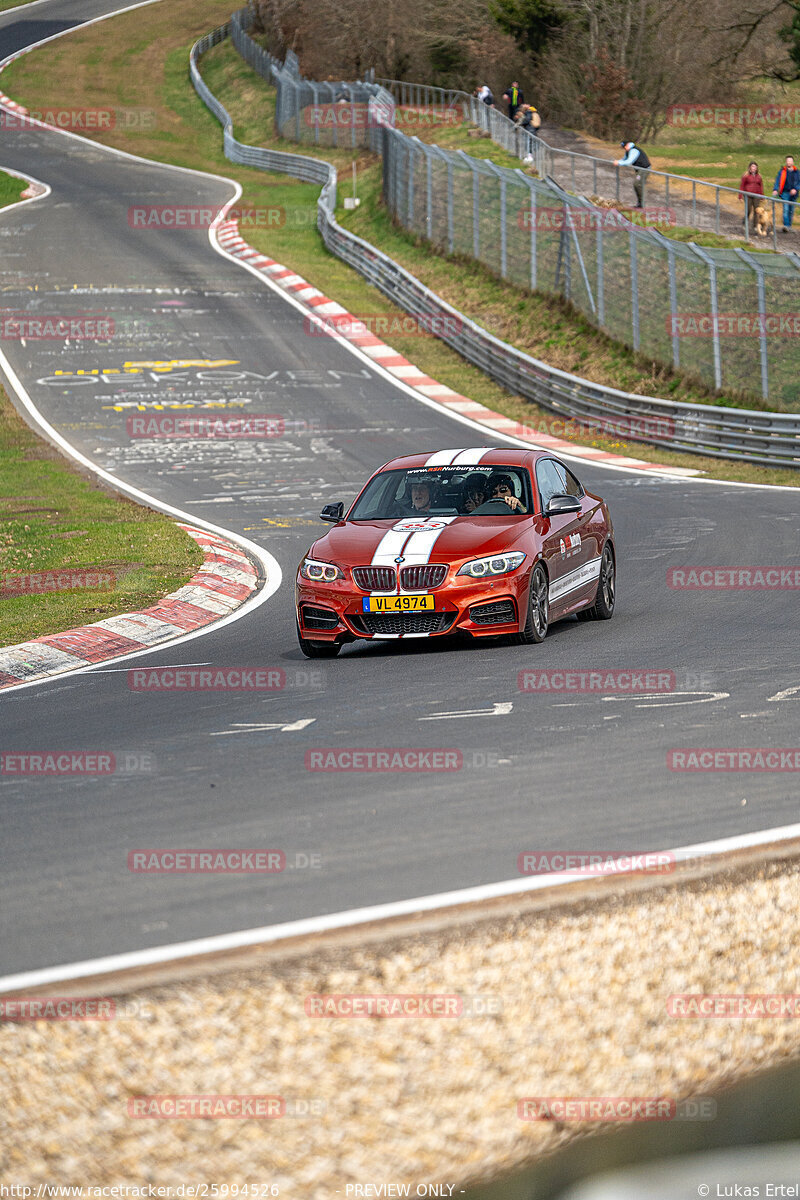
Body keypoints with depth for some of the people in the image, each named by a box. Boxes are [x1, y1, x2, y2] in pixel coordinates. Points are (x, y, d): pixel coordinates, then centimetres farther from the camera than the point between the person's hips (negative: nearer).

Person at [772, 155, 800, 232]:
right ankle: (786, 225, -20)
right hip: (785, 193, -3)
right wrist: (775, 189, -26)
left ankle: (789, 225, 22)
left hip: (793, 193, 3)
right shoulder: (782, 171, -1)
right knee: (786, 209, -15)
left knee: (791, 210, 9)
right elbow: (778, 180, -10)